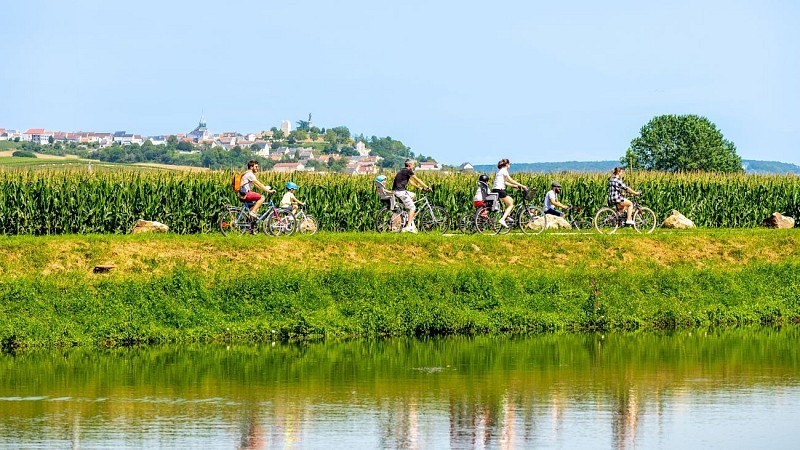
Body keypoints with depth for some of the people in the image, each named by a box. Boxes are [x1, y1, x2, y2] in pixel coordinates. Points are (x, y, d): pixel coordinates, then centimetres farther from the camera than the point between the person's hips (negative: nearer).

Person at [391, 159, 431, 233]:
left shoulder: (403, 171, 22)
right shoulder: (408, 171, -6)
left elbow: (411, 182, 29)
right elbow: (417, 180, -3)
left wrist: (420, 188, 29)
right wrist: (427, 187, 5)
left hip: (396, 191, 10)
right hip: (400, 191, -10)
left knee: (413, 195, 29)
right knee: (412, 208, -5)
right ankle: (409, 226, -13)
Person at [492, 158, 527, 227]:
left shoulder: (499, 171, 22)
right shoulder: (504, 171, -6)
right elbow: (511, 180, -9)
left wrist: (515, 185, 23)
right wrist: (522, 186, -5)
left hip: (495, 190, 9)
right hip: (499, 190, -9)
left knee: (511, 200, 21)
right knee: (510, 205, -3)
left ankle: (506, 216, 17)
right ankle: (502, 219, -17)